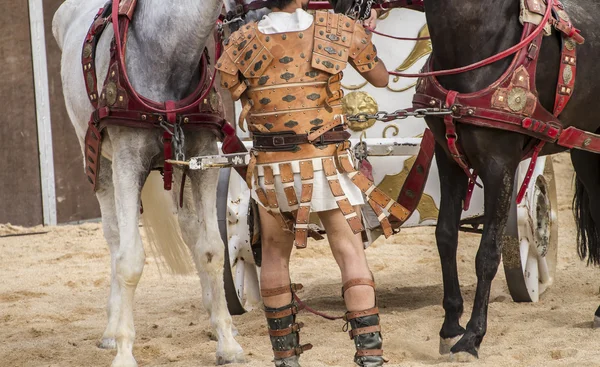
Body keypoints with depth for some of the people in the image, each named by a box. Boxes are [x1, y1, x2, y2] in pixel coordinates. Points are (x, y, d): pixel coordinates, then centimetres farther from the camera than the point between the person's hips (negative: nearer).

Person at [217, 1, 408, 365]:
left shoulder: (242, 41, -4)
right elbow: (381, 78, 8)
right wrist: (362, 38, 25)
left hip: (270, 166, 1)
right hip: (327, 161, -1)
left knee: (275, 254, 17)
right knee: (351, 253, 4)